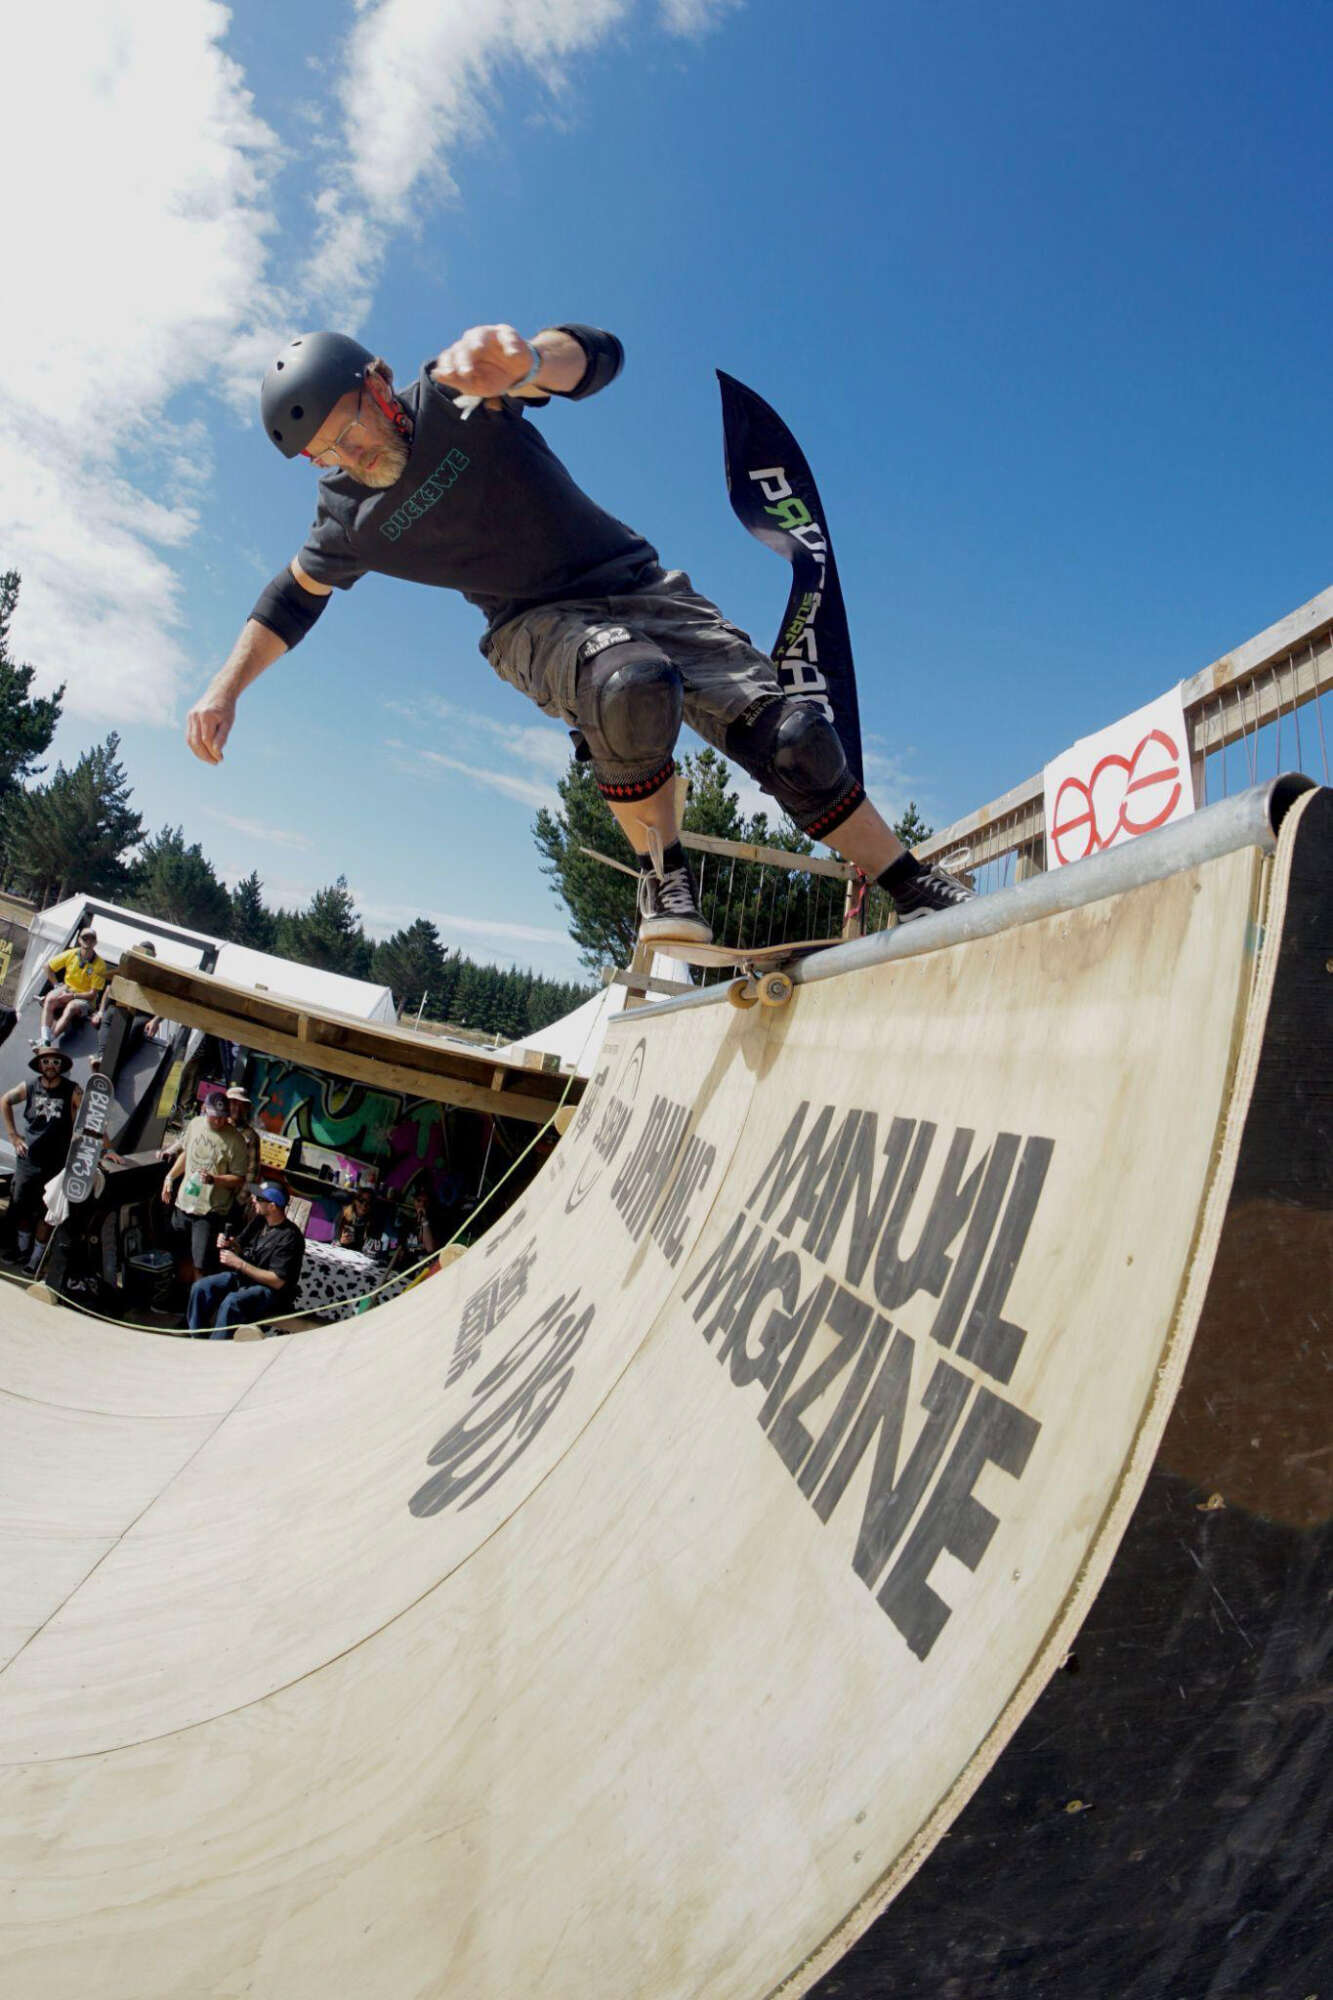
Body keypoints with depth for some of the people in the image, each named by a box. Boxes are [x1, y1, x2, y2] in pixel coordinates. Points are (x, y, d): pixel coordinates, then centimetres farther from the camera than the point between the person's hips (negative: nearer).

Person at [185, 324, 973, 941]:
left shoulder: (460, 393, -13)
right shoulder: (349, 521, -4)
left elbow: (598, 354, -25)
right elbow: (295, 595, 16)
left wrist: (524, 359, -48)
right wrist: (226, 687, 10)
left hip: (634, 584, 0)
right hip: (537, 625, 0)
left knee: (787, 730, -13)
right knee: (630, 683, -40)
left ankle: (922, 895, -2)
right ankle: (664, 882, -23)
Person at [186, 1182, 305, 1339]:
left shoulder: (290, 1237, -21)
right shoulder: (258, 1221, 4)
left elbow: (277, 1282, -23)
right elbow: (240, 1246, 20)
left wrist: (239, 1264, -21)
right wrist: (229, 1243, -6)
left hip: (270, 1289, -8)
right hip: (242, 1276, 8)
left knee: (232, 1302, -34)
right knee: (200, 1288, -12)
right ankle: (197, 1342, -6)